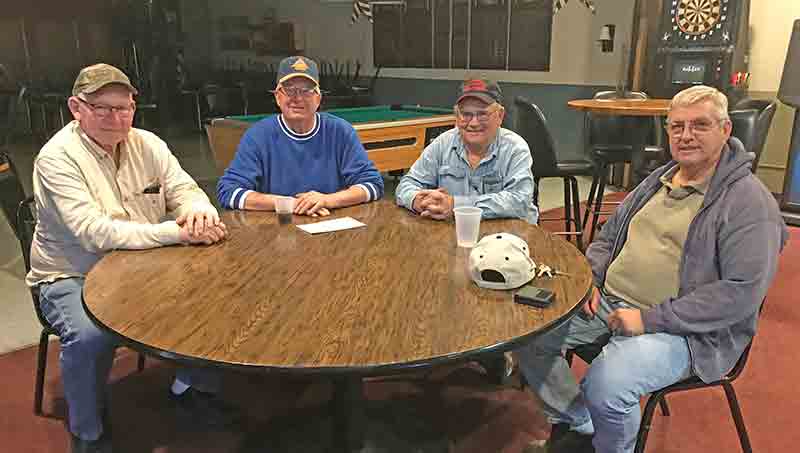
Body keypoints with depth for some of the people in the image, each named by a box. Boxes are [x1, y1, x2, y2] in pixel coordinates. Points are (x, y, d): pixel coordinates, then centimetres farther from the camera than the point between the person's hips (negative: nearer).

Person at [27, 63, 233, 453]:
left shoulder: (147, 144, 1)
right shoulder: (57, 157, -17)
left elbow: (186, 191, -2)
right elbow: (95, 234, -29)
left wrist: (200, 213, -29)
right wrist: (178, 232, -35)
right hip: (74, 277, -5)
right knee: (90, 337, -32)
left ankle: (190, 385, 12)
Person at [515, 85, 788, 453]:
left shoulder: (750, 201, -9)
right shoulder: (657, 180, 14)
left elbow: (742, 291, -18)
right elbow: (607, 237, 22)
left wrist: (652, 319, -21)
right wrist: (590, 278, 2)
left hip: (683, 330, -7)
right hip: (607, 301, 7)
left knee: (606, 385, -33)